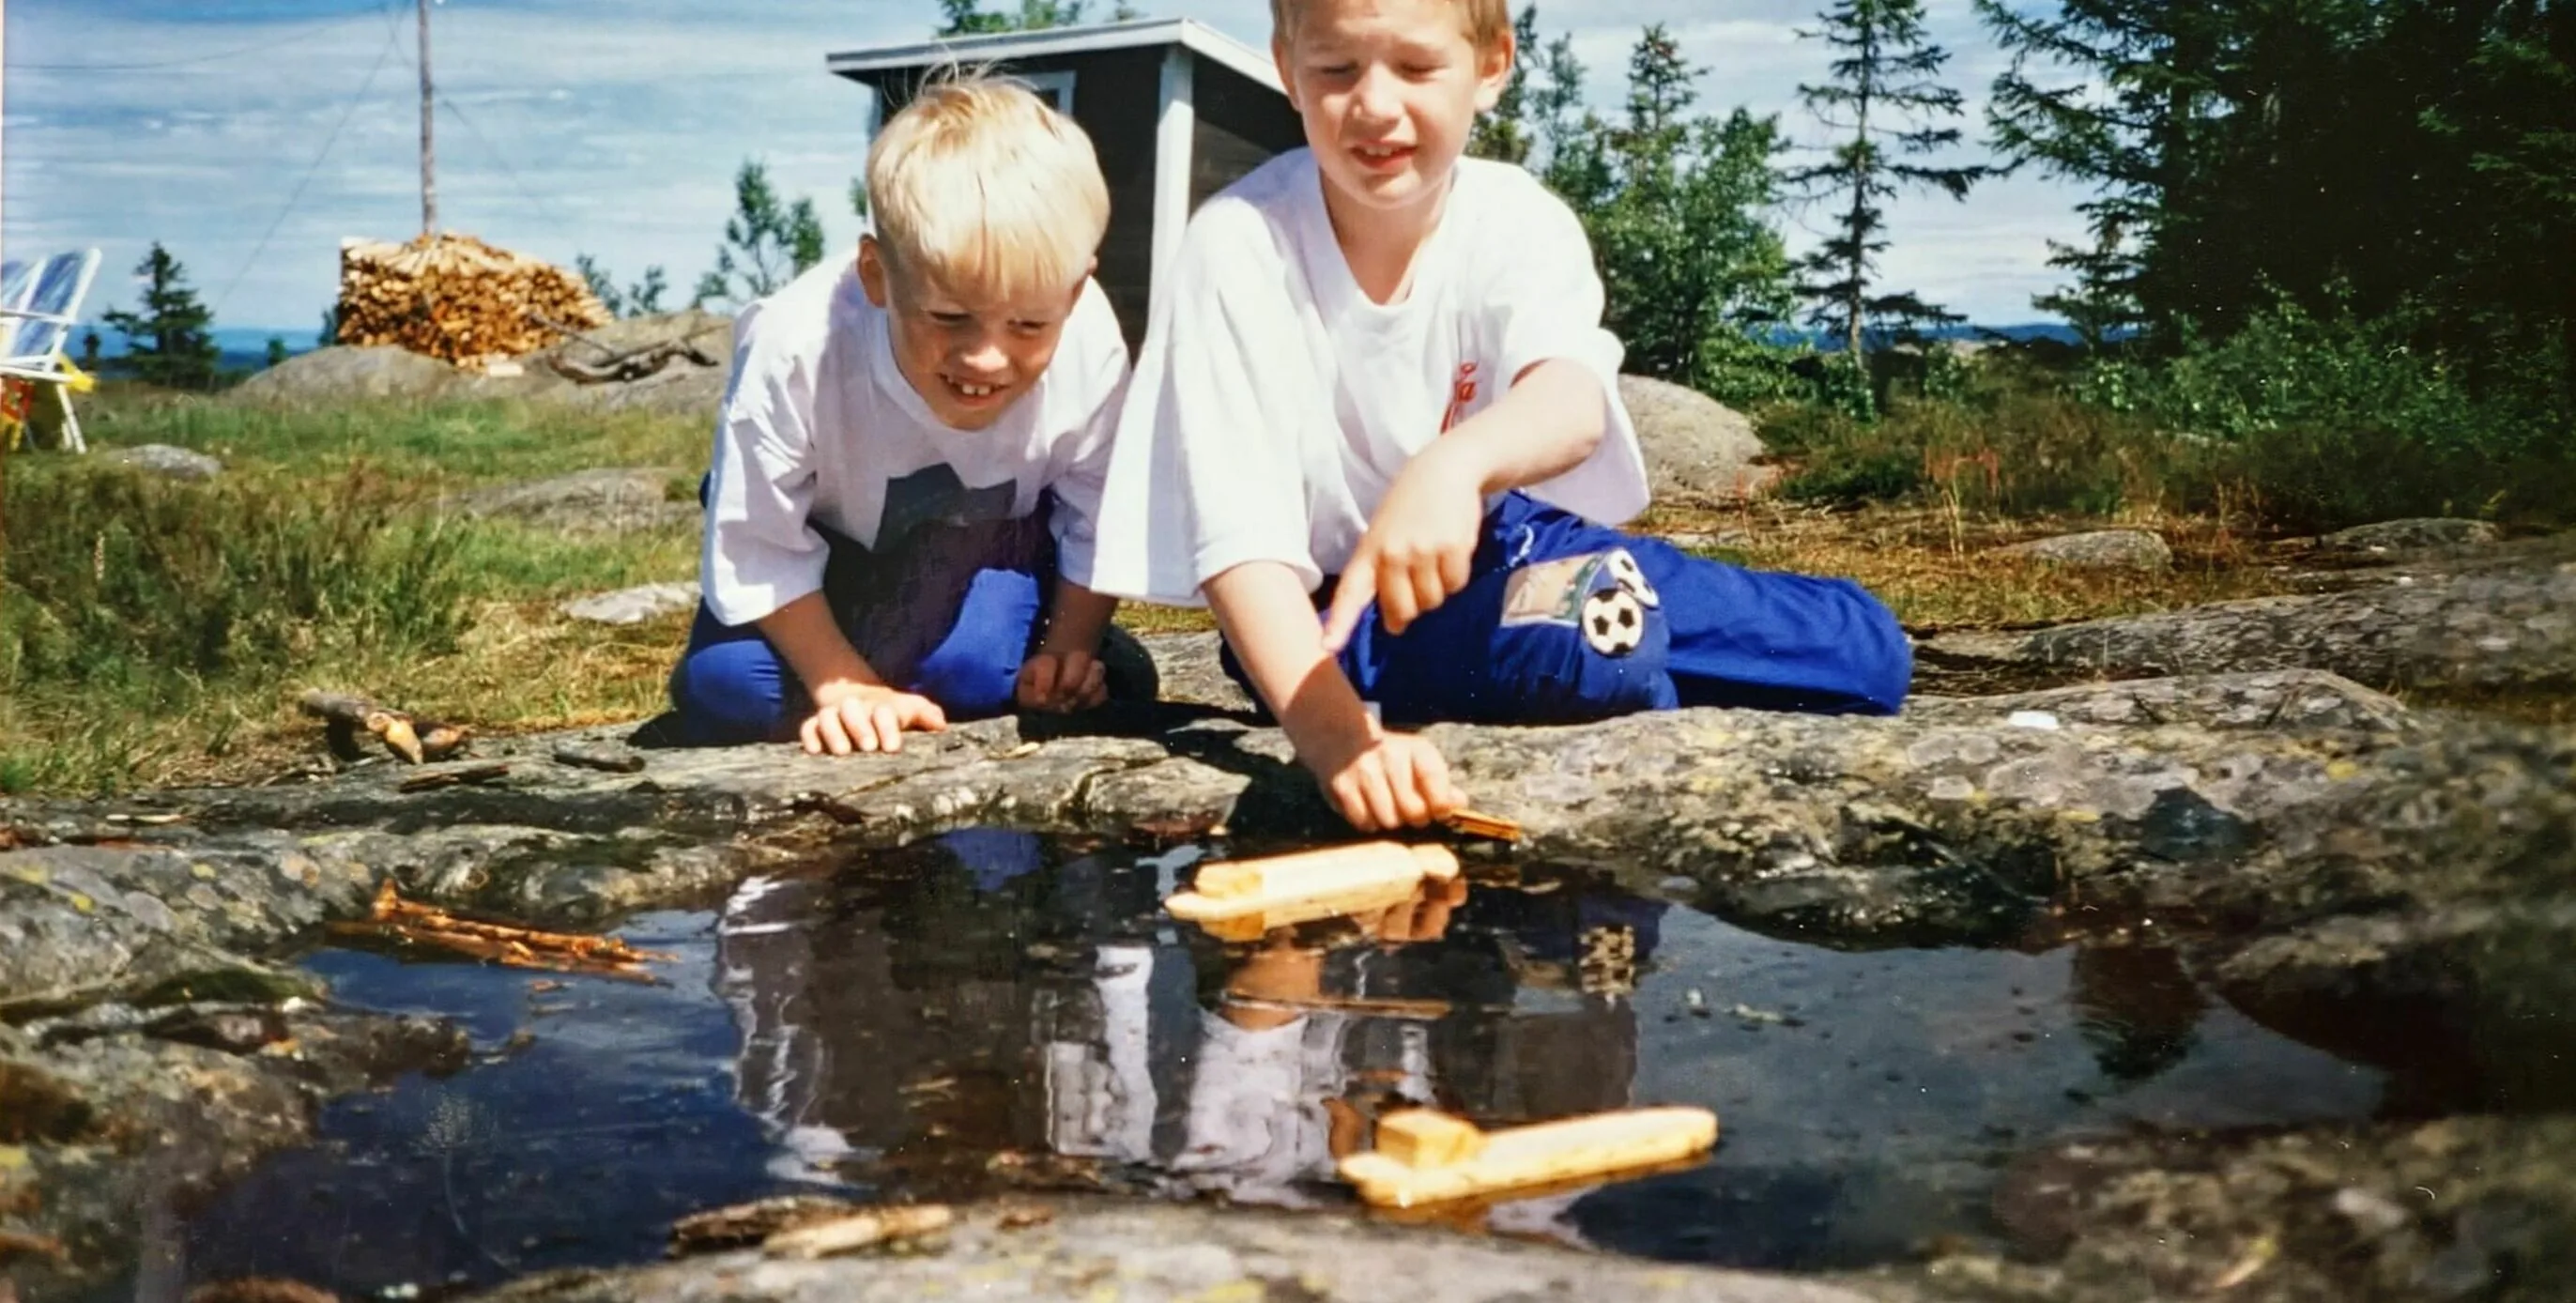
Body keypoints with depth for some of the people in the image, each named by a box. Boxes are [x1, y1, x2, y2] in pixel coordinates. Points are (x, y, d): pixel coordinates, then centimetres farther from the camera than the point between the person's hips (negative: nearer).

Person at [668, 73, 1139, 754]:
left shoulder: (1090, 354, -32)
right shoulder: (796, 349, -38)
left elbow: (1096, 525, -11)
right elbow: (756, 547, -24)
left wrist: (1067, 650, -14)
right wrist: (842, 686, -25)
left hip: (991, 550, 1)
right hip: (828, 550, 0)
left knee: (978, 668, -27)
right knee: (727, 686, -20)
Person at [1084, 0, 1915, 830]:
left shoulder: (1520, 224, -14)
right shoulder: (1240, 243, -21)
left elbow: (1576, 402, -37)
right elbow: (1239, 539, -27)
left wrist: (1455, 465, -61)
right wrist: (1337, 736, -43)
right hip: (1335, 611, -3)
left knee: (1865, 649, -4)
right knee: (1587, 642, -34)